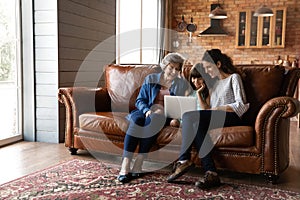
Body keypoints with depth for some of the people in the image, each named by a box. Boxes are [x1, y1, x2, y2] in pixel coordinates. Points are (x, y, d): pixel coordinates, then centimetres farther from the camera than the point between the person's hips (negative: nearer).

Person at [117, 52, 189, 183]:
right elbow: (140, 100, 10)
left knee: (153, 120, -37)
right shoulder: (150, 79, 15)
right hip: (146, 111, 1)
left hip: (166, 114, -1)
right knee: (137, 120, -35)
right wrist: (147, 110, -12)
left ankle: (138, 163, -39)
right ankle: (125, 166, -43)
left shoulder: (182, 84, 15)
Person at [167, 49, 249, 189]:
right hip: (214, 119, 6)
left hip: (231, 118, -5)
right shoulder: (214, 83, 31)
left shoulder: (234, 78, 12)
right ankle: (211, 173, -39)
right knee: (195, 124, -31)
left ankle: (184, 160, -27)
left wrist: (217, 109, -8)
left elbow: (241, 106, -2)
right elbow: (206, 109, 20)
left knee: (189, 116, -27)